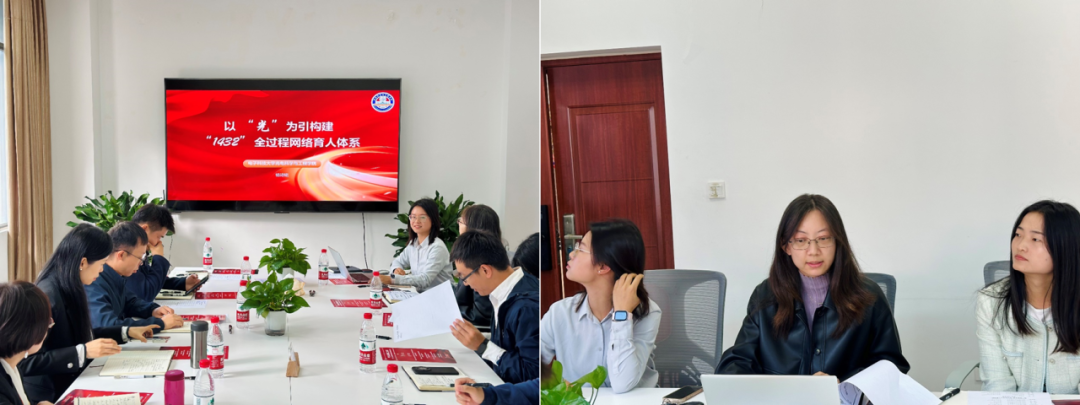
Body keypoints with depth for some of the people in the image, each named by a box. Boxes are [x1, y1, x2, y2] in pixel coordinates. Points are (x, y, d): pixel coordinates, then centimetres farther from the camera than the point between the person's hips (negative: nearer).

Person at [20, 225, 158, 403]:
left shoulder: (69, 289, 5)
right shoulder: (48, 296, -22)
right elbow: (27, 362, -25)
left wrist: (126, 332, 16)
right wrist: (82, 352, -29)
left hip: (71, 384, 9)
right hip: (51, 395, -9)